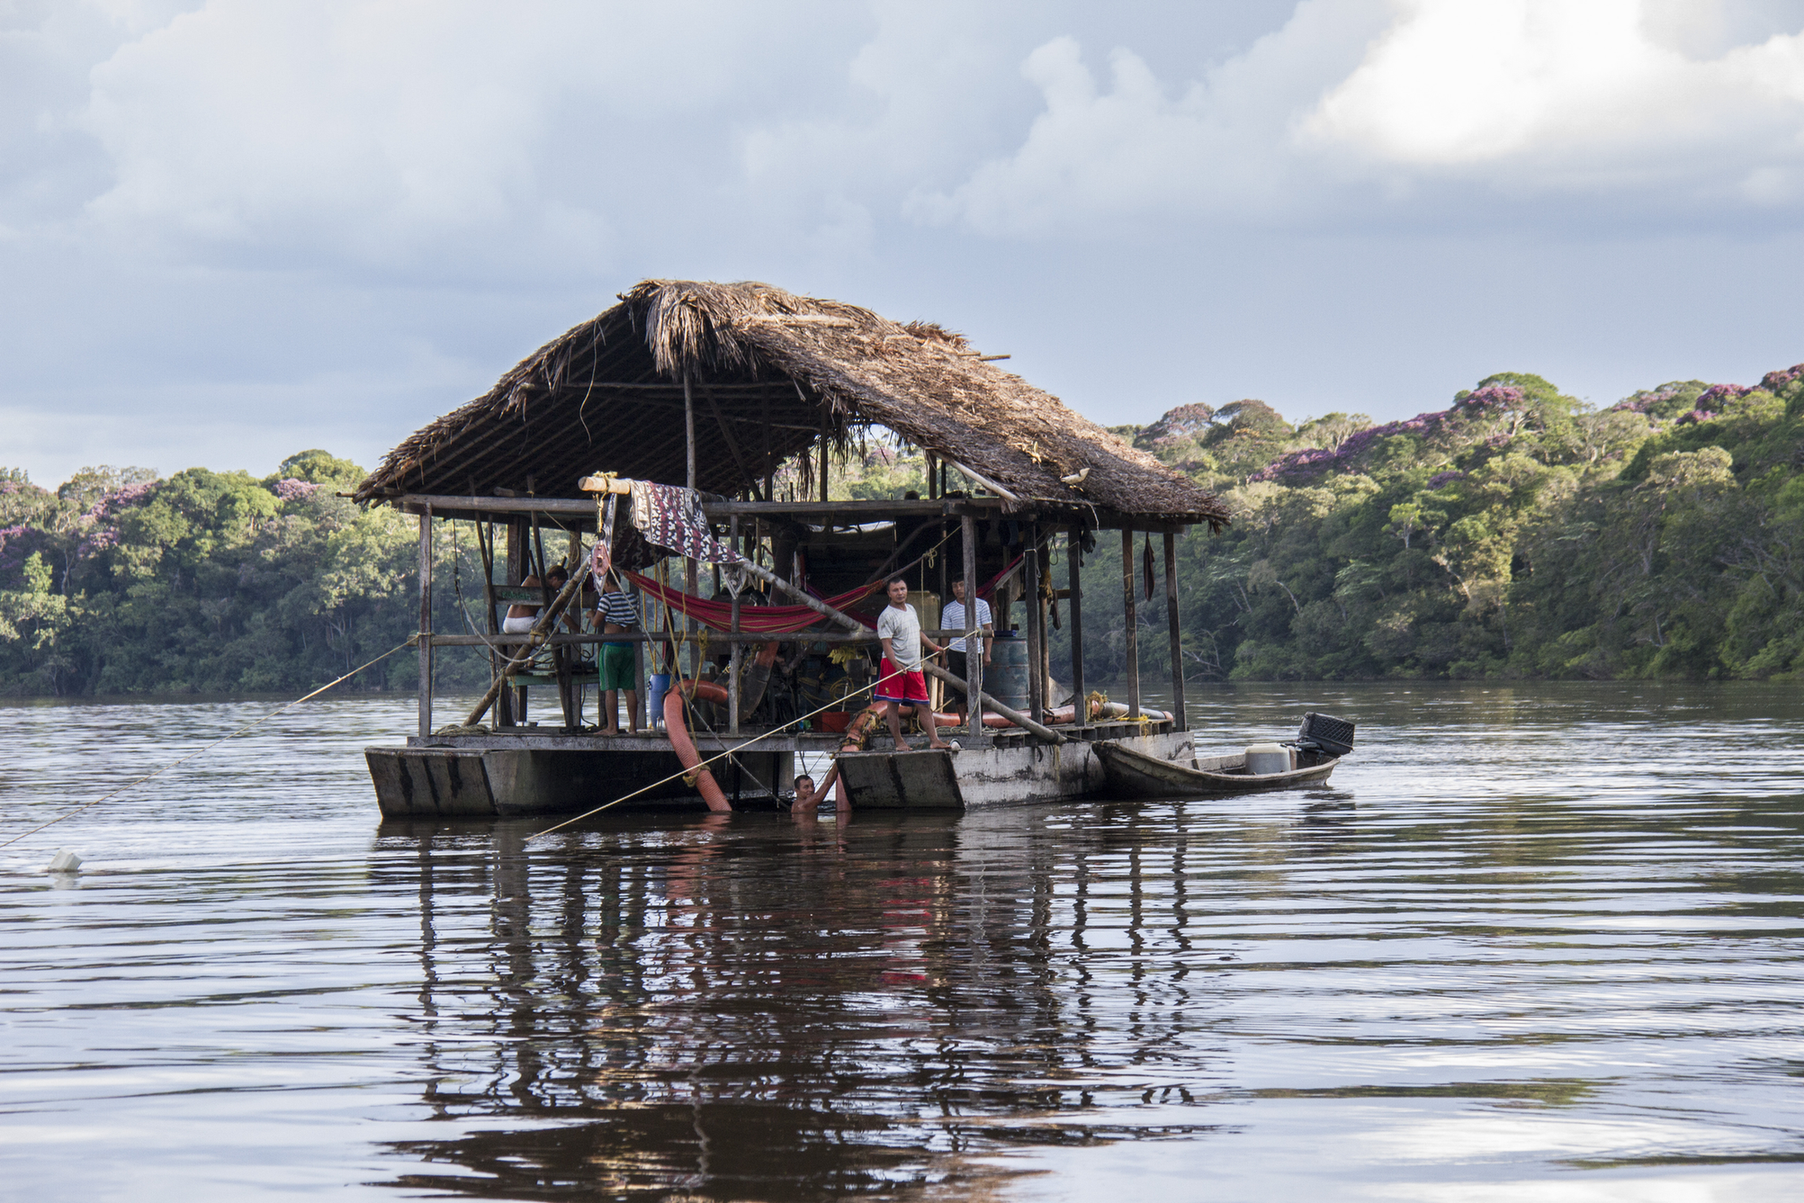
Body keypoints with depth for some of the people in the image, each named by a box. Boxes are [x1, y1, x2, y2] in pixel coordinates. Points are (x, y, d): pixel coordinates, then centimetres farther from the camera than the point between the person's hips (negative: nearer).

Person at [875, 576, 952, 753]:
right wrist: (897, 665, -30)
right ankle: (899, 742, 3)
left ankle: (934, 740, 6)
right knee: (893, 704, -2)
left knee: (923, 705, 5)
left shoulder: (911, 610, 14)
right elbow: (886, 644, -18)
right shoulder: (886, 617, -11)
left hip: (914, 667, 7)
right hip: (894, 666, -7)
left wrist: (935, 647, 31)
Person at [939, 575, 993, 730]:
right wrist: (943, 657, 6)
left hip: (976, 653, -1)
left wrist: (987, 653, -2)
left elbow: (988, 630, 5)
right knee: (958, 688, 1)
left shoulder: (981, 605, 3)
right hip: (956, 653, 1)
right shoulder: (949, 609, 7)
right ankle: (962, 721, 6)